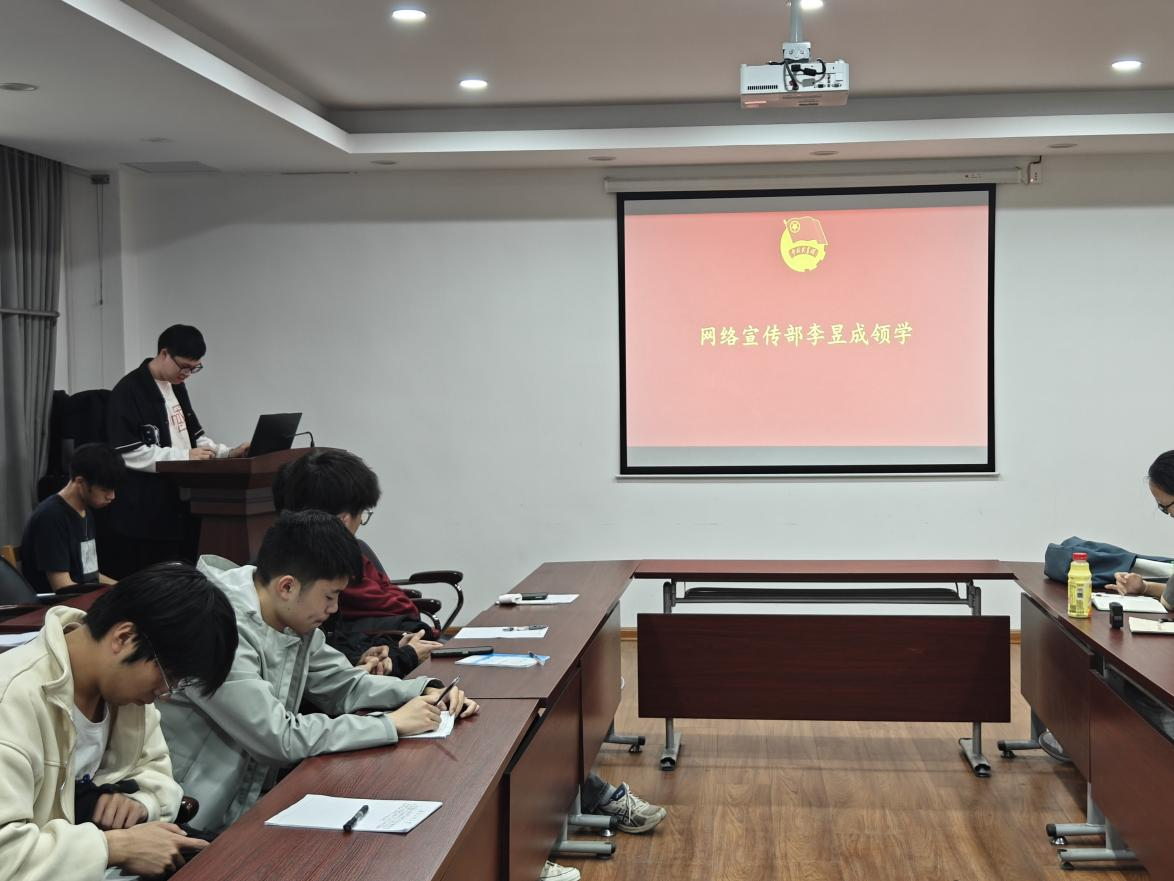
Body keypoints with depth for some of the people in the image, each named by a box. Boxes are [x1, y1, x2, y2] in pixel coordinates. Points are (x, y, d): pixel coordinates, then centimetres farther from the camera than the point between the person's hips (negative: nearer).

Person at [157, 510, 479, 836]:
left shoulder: (295, 622, 2)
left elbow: (343, 684, 16)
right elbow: (280, 738, -26)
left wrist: (427, 692, 0)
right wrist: (392, 724, -19)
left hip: (253, 798, 8)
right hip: (202, 825, -8)